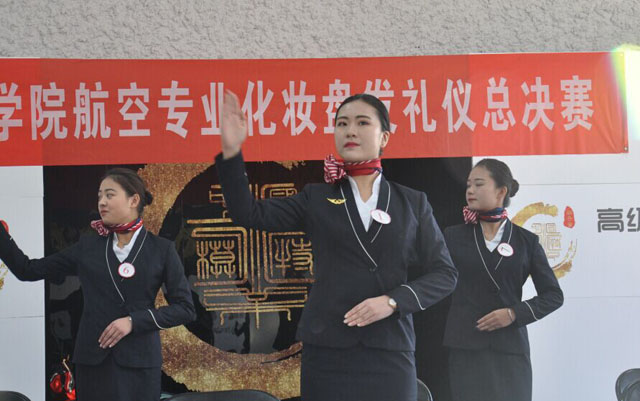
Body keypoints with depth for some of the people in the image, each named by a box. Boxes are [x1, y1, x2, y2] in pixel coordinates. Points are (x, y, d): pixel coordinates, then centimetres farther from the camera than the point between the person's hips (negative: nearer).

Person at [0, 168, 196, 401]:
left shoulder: (161, 249, 1)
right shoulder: (87, 247, 8)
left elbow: (185, 308, -1)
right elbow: (27, 270, 10)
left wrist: (134, 321, -11)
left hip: (139, 362, -2)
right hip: (92, 361, 2)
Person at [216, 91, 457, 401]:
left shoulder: (412, 203, 8)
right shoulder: (316, 199, 9)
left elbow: (444, 273, 6)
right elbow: (249, 213, 2)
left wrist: (392, 301, -10)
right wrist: (231, 151, -10)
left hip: (390, 351, 0)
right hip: (326, 349, 0)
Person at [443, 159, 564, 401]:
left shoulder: (526, 241, 6)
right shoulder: (454, 236, 7)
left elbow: (553, 295, 5)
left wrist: (514, 313, -6)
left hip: (511, 347, 1)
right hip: (466, 348, 0)